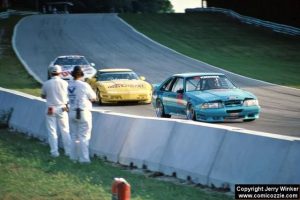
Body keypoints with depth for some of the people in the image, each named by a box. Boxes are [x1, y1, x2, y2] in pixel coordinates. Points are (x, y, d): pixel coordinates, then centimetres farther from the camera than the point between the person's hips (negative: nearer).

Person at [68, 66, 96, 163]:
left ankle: (74, 156, 18)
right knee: (83, 137, -2)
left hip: (72, 112, 6)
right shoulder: (84, 85, -13)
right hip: (83, 113, -6)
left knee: (74, 136, 14)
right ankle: (84, 158, -2)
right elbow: (93, 98, -3)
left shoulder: (69, 85, 2)